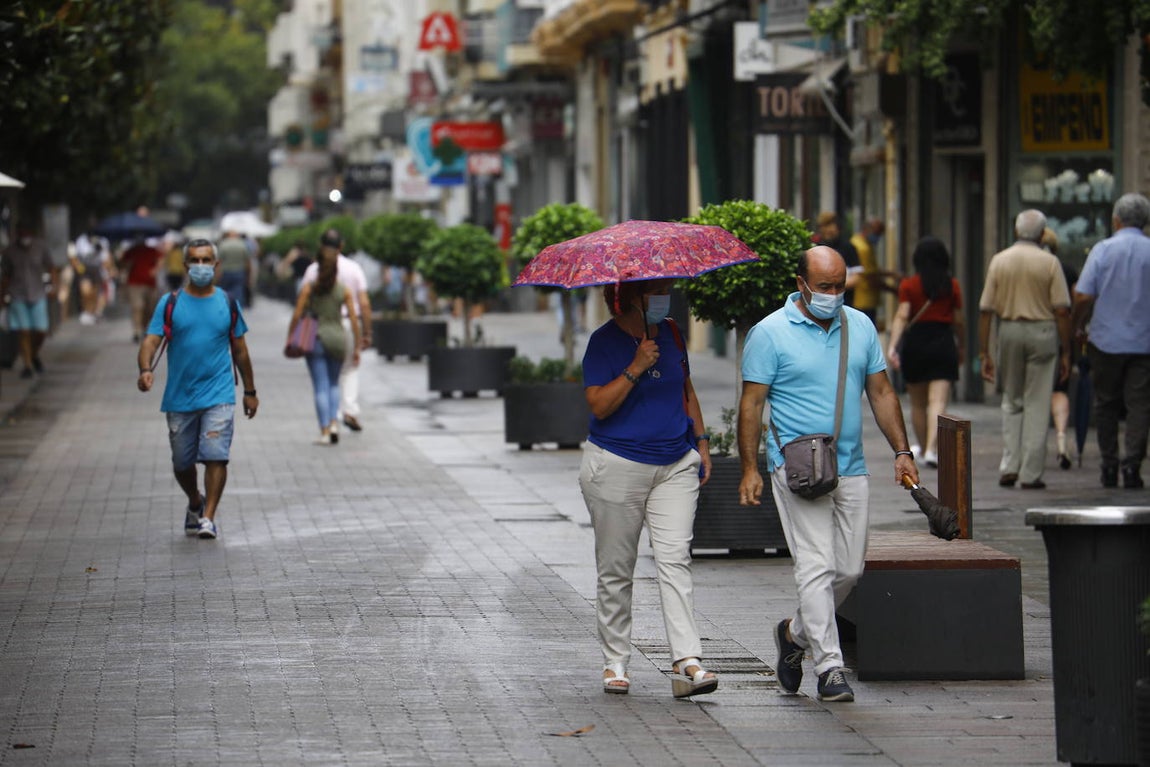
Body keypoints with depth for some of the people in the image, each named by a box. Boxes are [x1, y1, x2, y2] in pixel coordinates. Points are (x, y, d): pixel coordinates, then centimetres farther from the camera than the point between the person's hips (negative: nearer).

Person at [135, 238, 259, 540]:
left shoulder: (227, 304, 6)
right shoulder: (170, 304, 2)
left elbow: (239, 350, 15)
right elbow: (151, 341, -6)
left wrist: (250, 392, 17)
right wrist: (145, 370, -27)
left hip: (219, 395, -1)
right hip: (179, 398, 1)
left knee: (215, 456, -16)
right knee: (182, 462, 11)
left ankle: (209, 517, -12)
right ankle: (195, 503, 37)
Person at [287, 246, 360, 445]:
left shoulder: (309, 288, -3)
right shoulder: (344, 291, 0)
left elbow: (297, 316, -6)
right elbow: (354, 319, 0)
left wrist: (289, 339, 3)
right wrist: (357, 346, 7)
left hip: (316, 338, -2)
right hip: (337, 339, 2)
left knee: (321, 386, 2)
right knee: (334, 384, 19)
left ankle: (325, 432, -3)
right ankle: (334, 423, 2)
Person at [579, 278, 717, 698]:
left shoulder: (670, 333, 10)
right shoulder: (604, 341, -7)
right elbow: (599, 405, -16)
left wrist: (700, 442, 18)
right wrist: (635, 369, -23)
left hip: (675, 467, 4)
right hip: (617, 469, -4)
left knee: (674, 558, -10)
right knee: (616, 569, 4)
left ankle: (687, 662, -18)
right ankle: (615, 662, 15)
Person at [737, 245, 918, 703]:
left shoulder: (860, 327, 11)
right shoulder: (770, 333, -4)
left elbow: (881, 392, 16)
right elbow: (751, 403, -3)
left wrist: (901, 451, 8)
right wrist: (749, 469, -9)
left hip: (851, 471, 5)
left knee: (850, 569, 7)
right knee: (817, 566, -12)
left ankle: (796, 633, 30)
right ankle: (830, 668, -11)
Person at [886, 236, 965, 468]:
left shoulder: (908, 285, -2)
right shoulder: (952, 286, 2)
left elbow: (902, 317, -12)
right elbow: (958, 321, 6)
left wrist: (892, 346, -17)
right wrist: (962, 346, 21)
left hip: (915, 342, 0)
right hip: (943, 342, 0)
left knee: (918, 403, 16)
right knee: (938, 401, -6)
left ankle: (924, 448, 29)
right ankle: (931, 449, -23)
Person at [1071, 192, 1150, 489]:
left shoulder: (1103, 250, -5)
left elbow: (1083, 297, -9)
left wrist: (1079, 326, 7)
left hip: (1106, 339, 0)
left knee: (1106, 404, 12)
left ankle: (1109, 466, 14)